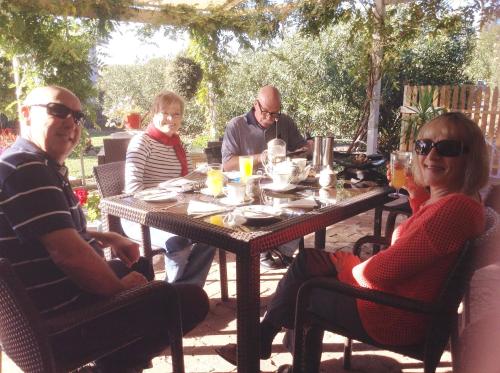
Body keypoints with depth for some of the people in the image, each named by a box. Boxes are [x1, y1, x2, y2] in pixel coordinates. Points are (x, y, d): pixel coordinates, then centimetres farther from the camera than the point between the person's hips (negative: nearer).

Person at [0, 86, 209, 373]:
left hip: (62, 296, 11)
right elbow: (68, 253, -30)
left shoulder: (44, 168, 11)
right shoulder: (25, 169, -22)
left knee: (141, 265, 32)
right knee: (192, 300, -12)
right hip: (61, 321, -11)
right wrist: (120, 288, -14)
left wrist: (110, 239, 9)